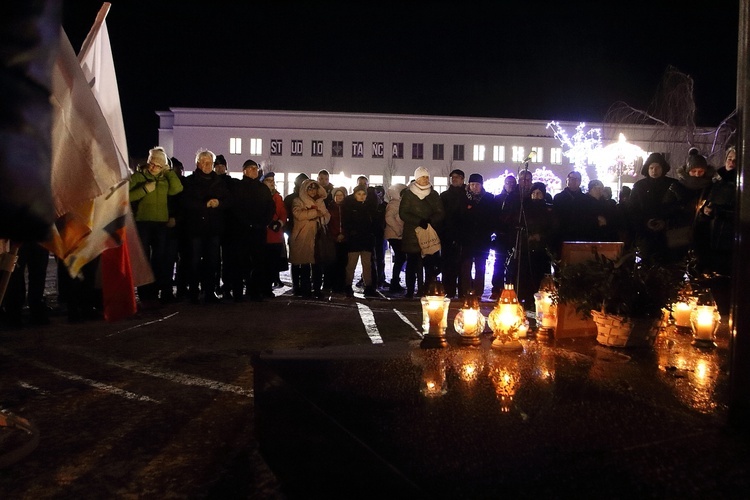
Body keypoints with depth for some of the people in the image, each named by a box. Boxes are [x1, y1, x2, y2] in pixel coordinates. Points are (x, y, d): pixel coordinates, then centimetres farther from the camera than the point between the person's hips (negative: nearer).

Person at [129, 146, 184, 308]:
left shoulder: (165, 178, 11)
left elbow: (177, 189, -8)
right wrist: (145, 189, -17)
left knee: (160, 259, 7)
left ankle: (154, 293, 17)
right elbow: (128, 196, -9)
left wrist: (168, 171, -6)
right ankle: (145, 296, 3)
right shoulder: (137, 176, 3)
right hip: (142, 222, -3)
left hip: (161, 223, 3)